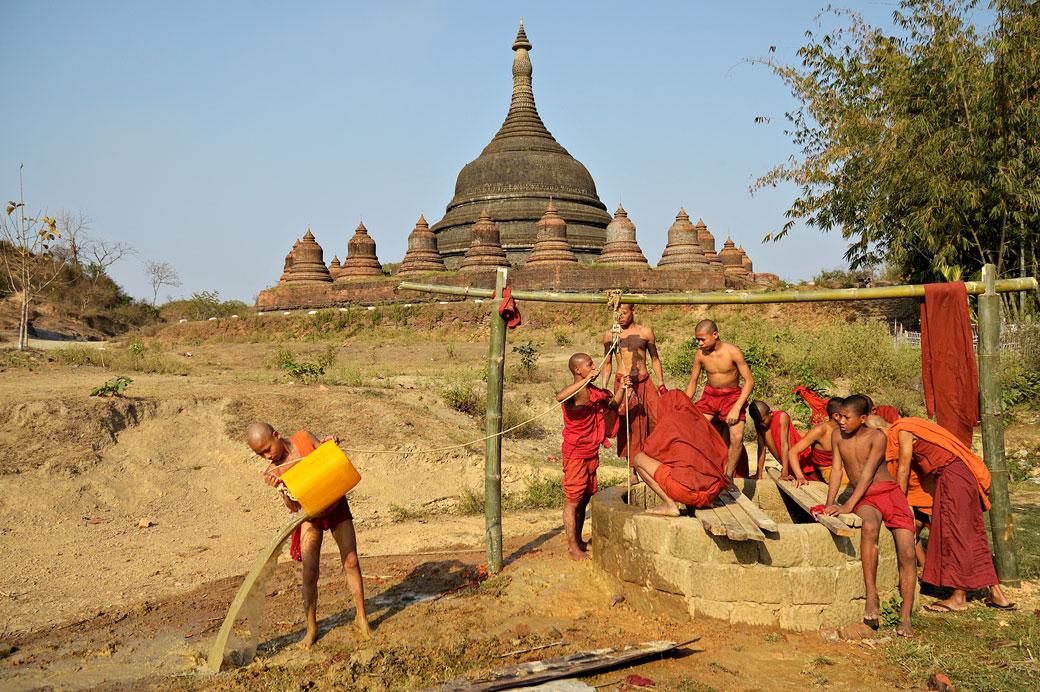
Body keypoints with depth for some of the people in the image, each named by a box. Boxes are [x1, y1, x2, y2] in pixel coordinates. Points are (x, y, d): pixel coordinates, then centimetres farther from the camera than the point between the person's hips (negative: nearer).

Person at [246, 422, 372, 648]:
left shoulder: (303, 438, -13)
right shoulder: (273, 472, -14)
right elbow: (294, 506, -24)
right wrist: (279, 488, -42)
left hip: (336, 506, 1)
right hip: (310, 515, 0)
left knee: (351, 562, 0)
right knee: (309, 572, -7)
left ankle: (361, 617, 14)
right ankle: (311, 627, 11)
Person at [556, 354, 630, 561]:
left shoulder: (593, 391, 9)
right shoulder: (573, 392, -18)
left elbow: (612, 404, 23)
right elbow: (560, 397, -42)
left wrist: (622, 388, 6)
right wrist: (585, 380, -41)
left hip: (591, 453, 9)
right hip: (575, 454, -8)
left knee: (584, 499, 16)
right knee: (572, 501, -1)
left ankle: (578, 541, 28)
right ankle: (573, 547, 6)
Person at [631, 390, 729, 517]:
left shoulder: (669, 420, -1)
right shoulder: (701, 422, 15)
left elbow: (648, 450, 4)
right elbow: (723, 451, 24)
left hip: (687, 489, -7)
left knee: (638, 459, 7)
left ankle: (670, 504, -4)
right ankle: (703, 501, 15)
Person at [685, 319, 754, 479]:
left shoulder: (733, 352, -19)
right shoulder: (700, 354, -7)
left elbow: (750, 381, -17)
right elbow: (692, 382, 6)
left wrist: (736, 408, -25)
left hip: (732, 396, -3)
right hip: (710, 395, 3)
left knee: (736, 437, -22)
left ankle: (728, 477, -4)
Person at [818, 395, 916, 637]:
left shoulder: (877, 437, -9)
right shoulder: (837, 436, 4)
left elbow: (868, 474, -17)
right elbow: (836, 471, 3)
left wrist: (848, 505, -25)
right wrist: (829, 504, -9)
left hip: (891, 492, -1)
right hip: (866, 499, 1)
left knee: (907, 553, -17)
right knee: (869, 527, -35)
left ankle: (905, 617, -8)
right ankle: (871, 595, -30)